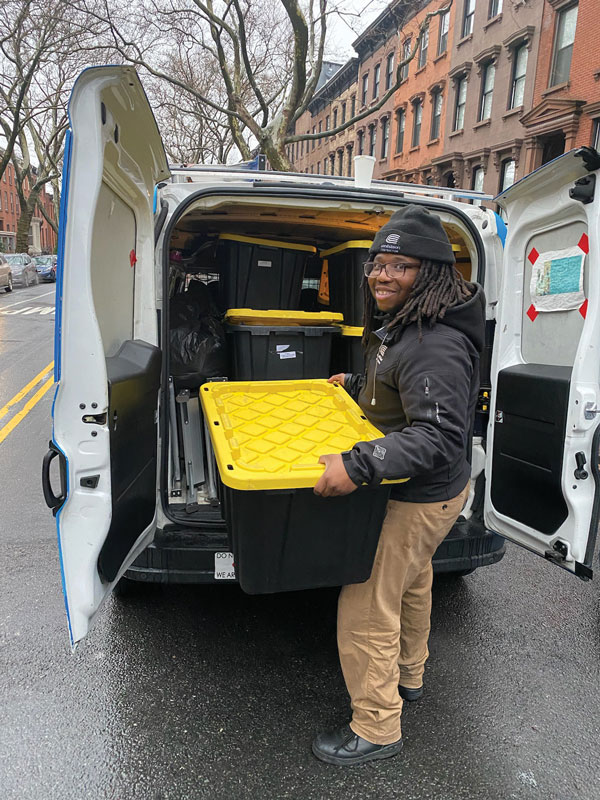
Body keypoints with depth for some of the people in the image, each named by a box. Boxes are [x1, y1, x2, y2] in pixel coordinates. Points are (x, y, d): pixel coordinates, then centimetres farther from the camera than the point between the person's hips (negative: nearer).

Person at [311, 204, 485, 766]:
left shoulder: (436, 346, -30)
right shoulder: (400, 326, 3)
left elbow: (440, 435, -37)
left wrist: (359, 465, -44)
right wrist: (355, 383, 19)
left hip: (421, 497, -11)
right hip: (414, 489, 11)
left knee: (365, 608, 0)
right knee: (411, 583, 28)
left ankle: (376, 730, 21)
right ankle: (407, 676, 52)